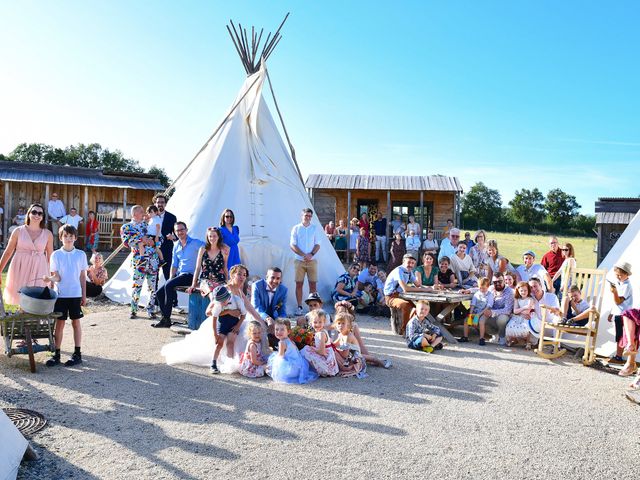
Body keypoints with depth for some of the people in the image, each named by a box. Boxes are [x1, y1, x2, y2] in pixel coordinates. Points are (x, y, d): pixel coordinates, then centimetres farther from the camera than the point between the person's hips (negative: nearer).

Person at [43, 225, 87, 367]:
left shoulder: (81, 255, 1)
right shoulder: (56, 255, 0)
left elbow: (83, 276, 6)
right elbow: (57, 276, -4)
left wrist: (84, 295, 5)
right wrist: (50, 278, -27)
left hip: (75, 294, 0)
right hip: (60, 294, 0)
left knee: (76, 322, 6)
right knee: (59, 323, 5)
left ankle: (77, 354, 12)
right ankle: (57, 354, 13)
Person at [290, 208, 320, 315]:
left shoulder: (314, 228, 9)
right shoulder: (296, 228, 3)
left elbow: (317, 244, 6)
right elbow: (292, 245, -2)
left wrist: (311, 254, -12)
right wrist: (304, 255, -13)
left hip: (312, 261, 1)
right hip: (299, 261, -1)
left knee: (313, 284, 0)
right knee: (299, 284, 0)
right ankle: (299, 307, 7)